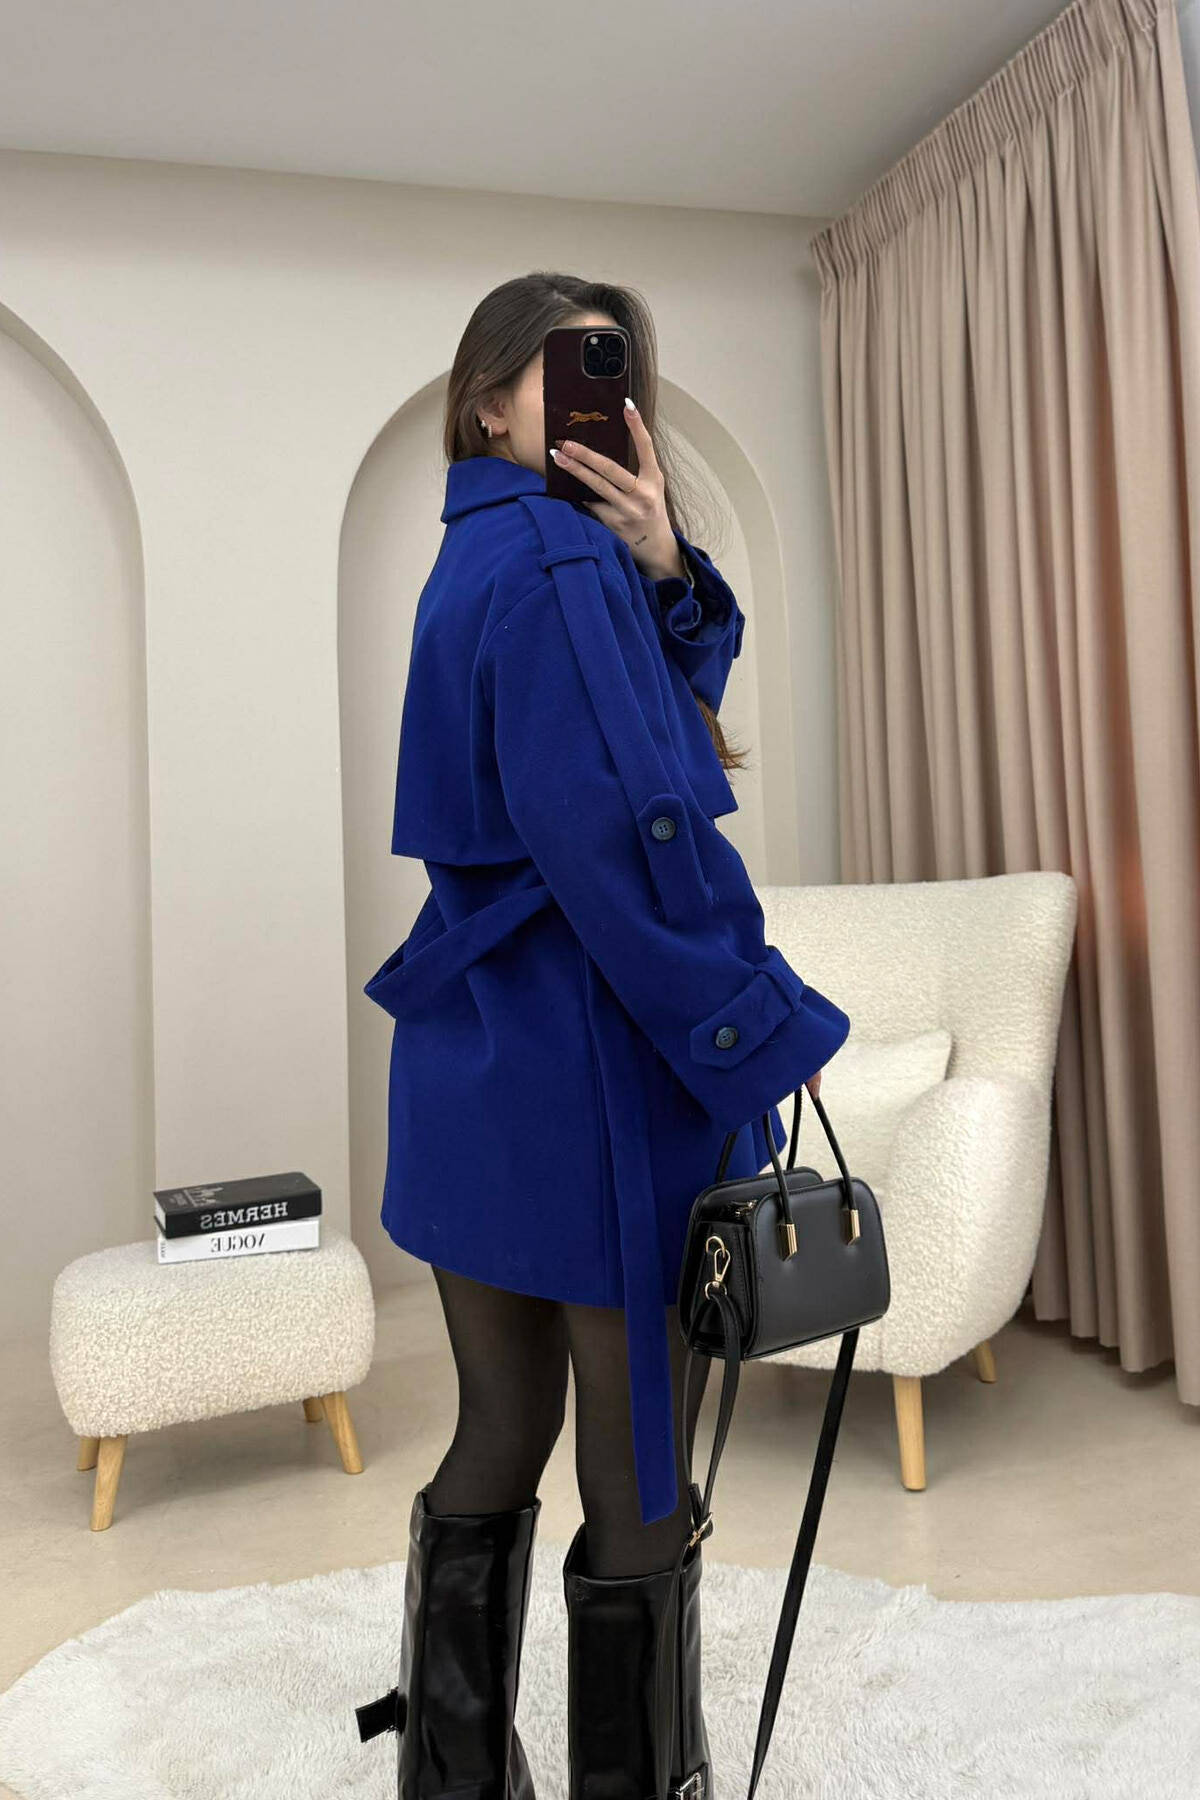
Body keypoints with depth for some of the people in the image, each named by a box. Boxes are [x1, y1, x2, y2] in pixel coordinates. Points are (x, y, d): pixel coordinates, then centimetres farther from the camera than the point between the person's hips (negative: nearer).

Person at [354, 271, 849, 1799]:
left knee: (499, 1438, 20)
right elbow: (620, 838, -22)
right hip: (604, 1068, -9)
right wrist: (763, 1035, -15)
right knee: (637, 1479, 8)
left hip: (472, 1067, 10)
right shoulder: (561, 566, -14)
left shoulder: (479, 559, 16)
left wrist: (660, 569, -3)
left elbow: (681, 689, 14)